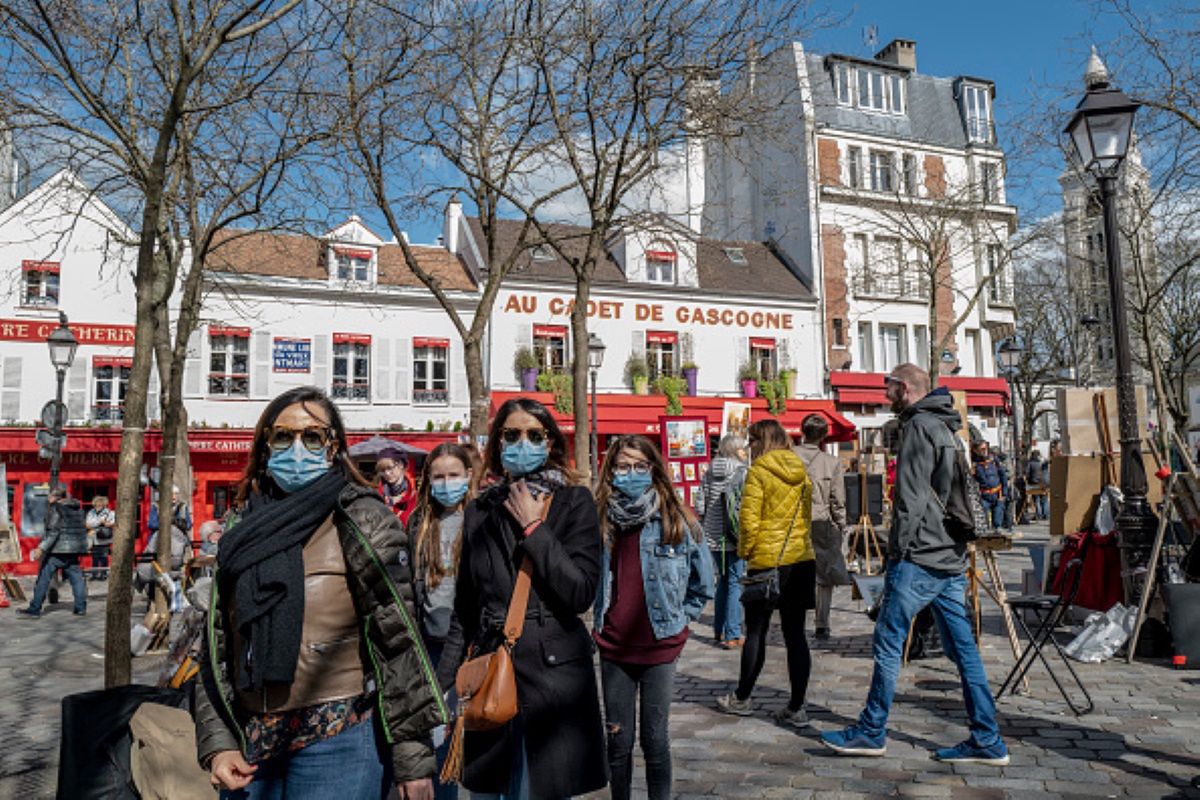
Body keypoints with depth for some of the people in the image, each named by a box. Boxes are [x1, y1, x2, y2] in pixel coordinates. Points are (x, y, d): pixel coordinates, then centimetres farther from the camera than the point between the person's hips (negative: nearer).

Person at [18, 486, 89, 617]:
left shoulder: (56, 509, -10)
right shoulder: (77, 507, 13)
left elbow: (53, 532, -17)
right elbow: (81, 529, 18)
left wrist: (41, 548, -19)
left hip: (58, 549, -7)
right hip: (74, 548, 7)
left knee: (43, 578, 1)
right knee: (76, 577, 8)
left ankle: (35, 609, 4)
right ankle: (81, 607, 7)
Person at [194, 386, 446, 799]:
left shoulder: (360, 518, -7)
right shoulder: (244, 531, 8)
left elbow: (398, 637, -10)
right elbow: (216, 646, 10)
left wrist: (413, 756, -11)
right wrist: (217, 744, 2)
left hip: (338, 742, -4)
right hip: (252, 743, 5)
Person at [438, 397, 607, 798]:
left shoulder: (574, 502, -3)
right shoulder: (480, 510, 7)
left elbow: (581, 593, -14)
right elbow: (464, 612, 12)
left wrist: (533, 528, -13)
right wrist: (443, 687, 9)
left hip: (554, 671, -3)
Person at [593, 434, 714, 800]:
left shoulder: (678, 522, -7)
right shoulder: (598, 521, -3)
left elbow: (702, 585, 5)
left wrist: (677, 620, 2)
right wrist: (601, 621, 6)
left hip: (659, 648, -1)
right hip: (613, 649, 2)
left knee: (655, 740, 10)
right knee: (618, 742, 13)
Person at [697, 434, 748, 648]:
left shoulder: (708, 473, 7)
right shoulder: (742, 473, -8)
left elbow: (702, 507, 8)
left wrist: (704, 532, 16)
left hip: (714, 538, 5)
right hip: (735, 538, -5)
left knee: (722, 581, 18)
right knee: (736, 583, 0)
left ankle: (718, 631, 25)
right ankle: (732, 635, -1)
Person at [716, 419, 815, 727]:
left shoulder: (758, 472, -8)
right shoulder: (801, 473, 10)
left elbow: (749, 520, -12)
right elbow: (806, 517, 15)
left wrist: (744, 551, 2)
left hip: (767, 562, -5)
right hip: (802, 560, 5)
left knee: (756, 631, 7)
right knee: (795, 633, 7)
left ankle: (742, 699, 21)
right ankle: (796, 708, 9)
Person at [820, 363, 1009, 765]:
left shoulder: (919, 425, -10)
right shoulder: (945, 427, 20)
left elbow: (912, 495, -17)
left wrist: (900, 548, -13)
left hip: (919, 558, -10)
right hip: (952, 558, 10)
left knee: (888, 642, -1)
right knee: (962, 648, 10)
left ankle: (871, 732, 8)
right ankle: (987, 741, 15)